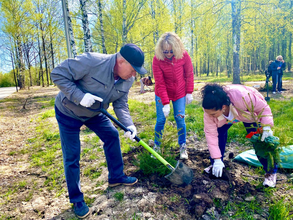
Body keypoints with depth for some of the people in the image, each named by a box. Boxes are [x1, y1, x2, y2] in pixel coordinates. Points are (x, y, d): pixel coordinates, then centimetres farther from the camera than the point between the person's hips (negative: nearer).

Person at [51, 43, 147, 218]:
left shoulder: (128, 80, -13)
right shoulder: (91, 61, -35)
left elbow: (121, 105, -9)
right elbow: (58, 74, -28)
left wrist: (129, 125, -25)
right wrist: (79, 96, -37)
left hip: (94, 113, 6)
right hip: (68, 112, -6)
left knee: (112, 136, 7)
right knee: (72, 156, -1)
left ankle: (116, 177, 29)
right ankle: (77, 200, 20)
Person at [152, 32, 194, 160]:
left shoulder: (184, 55, -16)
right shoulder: (157, 59, -20)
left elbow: (189, 74, -2)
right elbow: (160, 83, -19)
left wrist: (189, 92, -4)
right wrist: (165, 103, -21)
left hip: (179, 93, 1)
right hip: (162, 94, -1)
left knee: (180, 119, 0)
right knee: (160, 120, 1)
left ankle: (183, 147, 16)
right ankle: (156, 146, 18)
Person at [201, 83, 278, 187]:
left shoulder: (242, 97, -46)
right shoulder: (210, 110, -37)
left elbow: (264, 107, -27)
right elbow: (211, 134, -31)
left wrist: (267, 128, -36)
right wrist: (217, 160, -31)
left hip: (250, 112, -2)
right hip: (228, 116, 2)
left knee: (260, 141, -10)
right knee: (219, 132, -16)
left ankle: (271, 172, 10)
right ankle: (216, 164, 4)